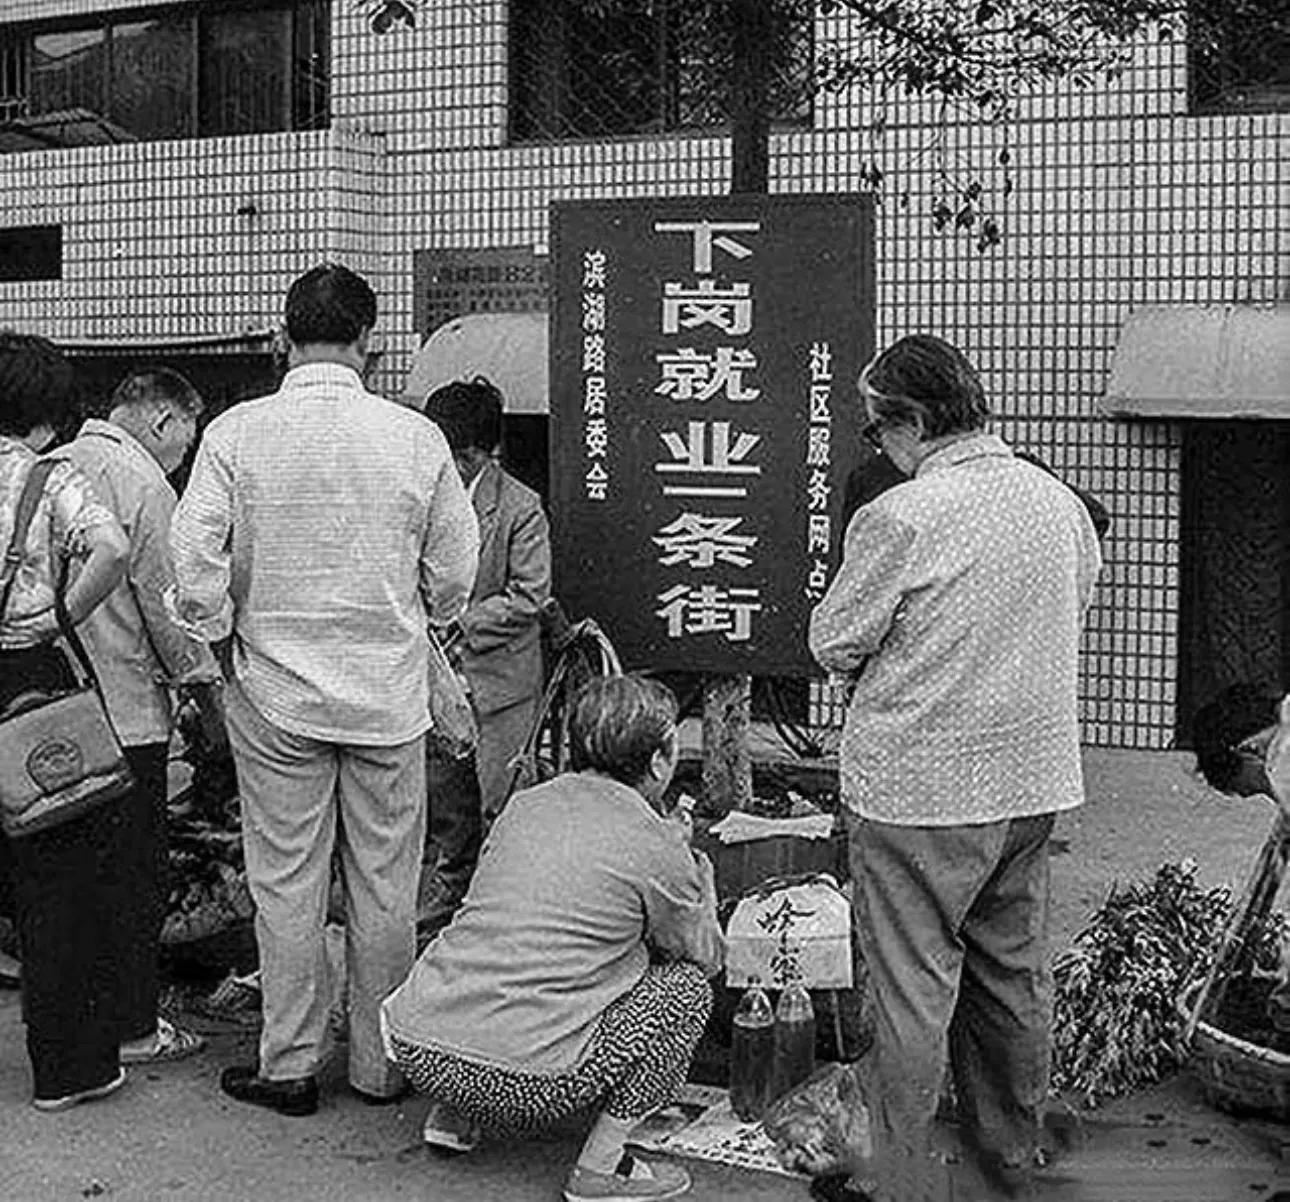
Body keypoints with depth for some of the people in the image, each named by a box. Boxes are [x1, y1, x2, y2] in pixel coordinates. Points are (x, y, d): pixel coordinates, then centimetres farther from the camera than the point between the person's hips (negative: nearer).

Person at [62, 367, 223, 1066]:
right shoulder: (142, 483, -13)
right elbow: (167, 606, -13)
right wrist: (206, 687, -2)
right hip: (126, 706, -8)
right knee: (135, 871, 1)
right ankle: (132, 1026, 8)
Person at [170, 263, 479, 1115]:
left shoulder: (235, 434, -8)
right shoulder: (416, 437, -6)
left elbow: (195, 559, -10)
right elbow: (456, 570, 1)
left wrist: (225, 639, 6)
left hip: (275, 693, 0)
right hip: (390, 693, 1)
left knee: (286, 883, 9)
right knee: (385, 884, 10)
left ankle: (289, 1066, 18)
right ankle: (381, 1065, 20)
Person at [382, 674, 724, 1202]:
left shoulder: (525, 804, 13)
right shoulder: (654, 846, -4)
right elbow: (707, 955, 13)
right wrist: (692, 860, 29)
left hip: (415, 1047, 7)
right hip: (521, 1084, -7)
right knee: (685, 986, 9)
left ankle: (451, 1114, 22)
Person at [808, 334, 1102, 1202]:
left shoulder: (901, 518, -18)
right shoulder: (1060, 502, 1)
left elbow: (835, 645, -10)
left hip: (920, 789, -6)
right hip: (1037, 779, 6)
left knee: (915, 989, 4)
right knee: (1014, 972, 19)